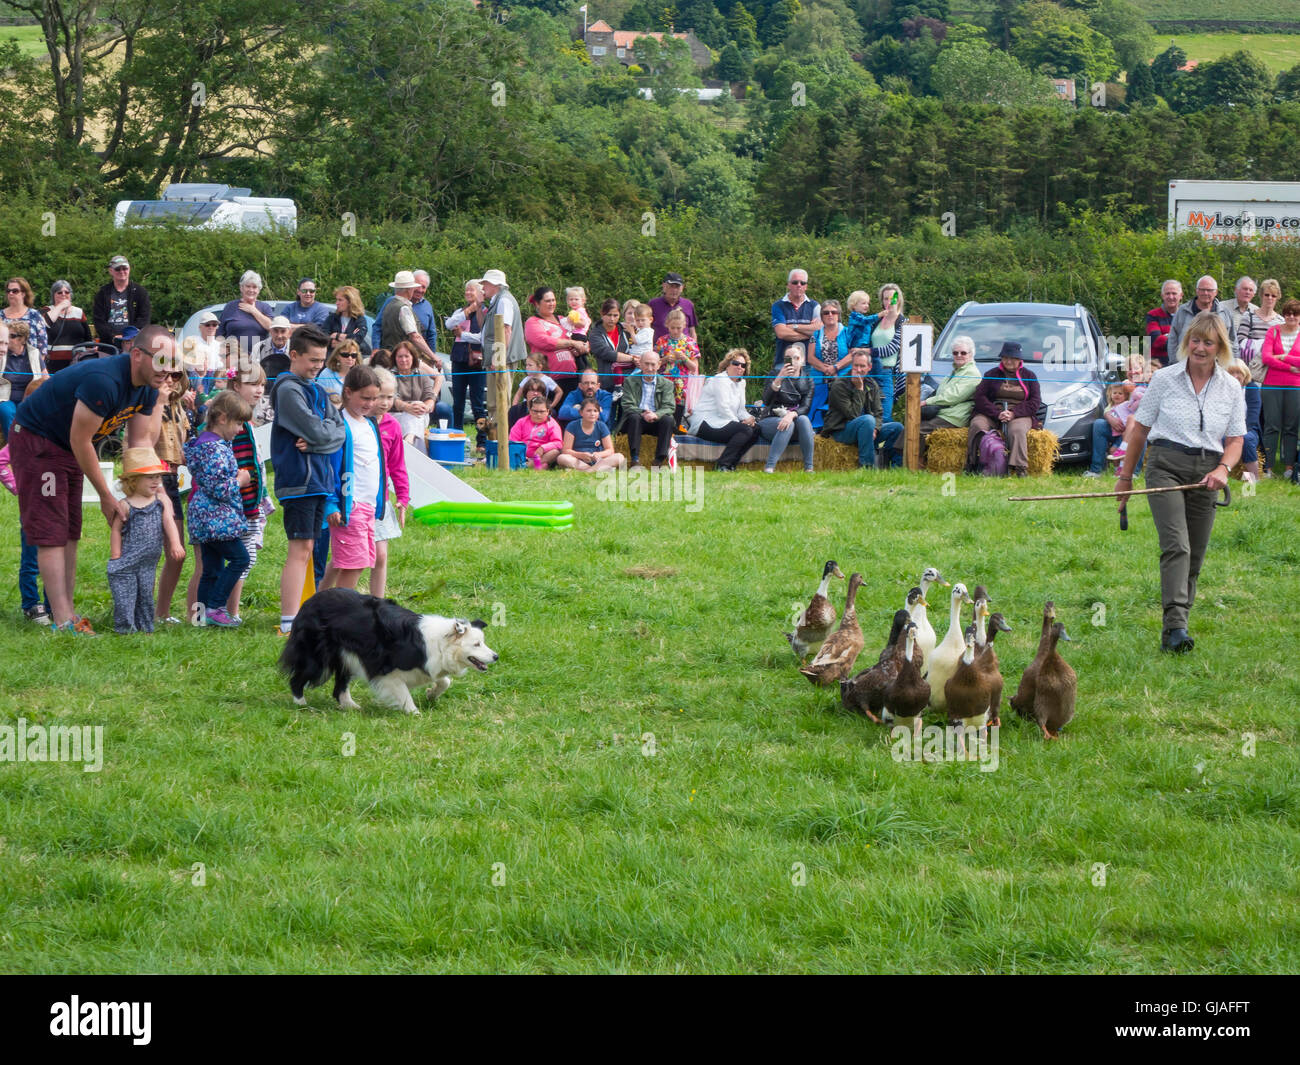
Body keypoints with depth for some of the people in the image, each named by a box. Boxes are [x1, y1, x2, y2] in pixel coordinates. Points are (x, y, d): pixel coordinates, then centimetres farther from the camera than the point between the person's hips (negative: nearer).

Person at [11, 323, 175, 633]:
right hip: (35, 441, -9)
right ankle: (63, 621, -16)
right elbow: (80, 441, -26)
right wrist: (106, 496, -17)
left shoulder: (147, 390, -5)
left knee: (70, 534, 9)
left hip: (68, 447, 9)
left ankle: (66, 614, 13)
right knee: (51, 534, -12)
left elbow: (140, 442, 4)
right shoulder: (104, 381, -33)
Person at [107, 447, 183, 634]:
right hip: (127, 562, -4)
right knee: (125, 597, -5)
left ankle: (144, 626, 21)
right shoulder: (125, 506, -7)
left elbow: (169, 522, -5)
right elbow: (116, 530, -3)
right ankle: (125, 627, 1)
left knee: (146, 594, 12)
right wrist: (115, 556, -6)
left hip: (149, 563, 4)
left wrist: (175, 544, -19)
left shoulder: (161, 501, 3)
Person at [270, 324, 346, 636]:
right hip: (298, 479, -9)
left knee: (306, 550, 10)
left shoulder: (317, 390, 17)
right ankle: (289, 621, -16)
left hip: (318, 479, 9)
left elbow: (339, 434, 8)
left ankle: (295, 615, 13)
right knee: (300, 549, -13)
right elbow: (315, 430, -19)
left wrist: (315, 442, -10)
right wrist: (330, 427, 3)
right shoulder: (288, 389, -10)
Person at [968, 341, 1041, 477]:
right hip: (991, 414, 1)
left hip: (1019, 414, -1)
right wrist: (997, 413, -13)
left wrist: (1014, 413, -13)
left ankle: (1020, 468, -45)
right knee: (977, 425, -32)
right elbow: (979, 397, 3)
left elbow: (1035, 401, 4)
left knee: (1017, 430, -37)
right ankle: (971, 465, -32)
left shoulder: (1029, 376, 14)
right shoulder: (992, 374, 15)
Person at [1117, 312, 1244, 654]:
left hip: (1205, 473, 3)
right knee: (1176, 546, -20)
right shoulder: (1165, 379, 2)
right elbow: (1140, 429, 10)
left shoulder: (1231, 388, 8)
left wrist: (1223, 469, -12)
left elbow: (1235, 440, 9)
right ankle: (1176, 626, -31)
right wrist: (1125, 475, 12)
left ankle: (1172, 634, 13)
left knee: (1194, 556, 4)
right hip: (1167, 467, -3)